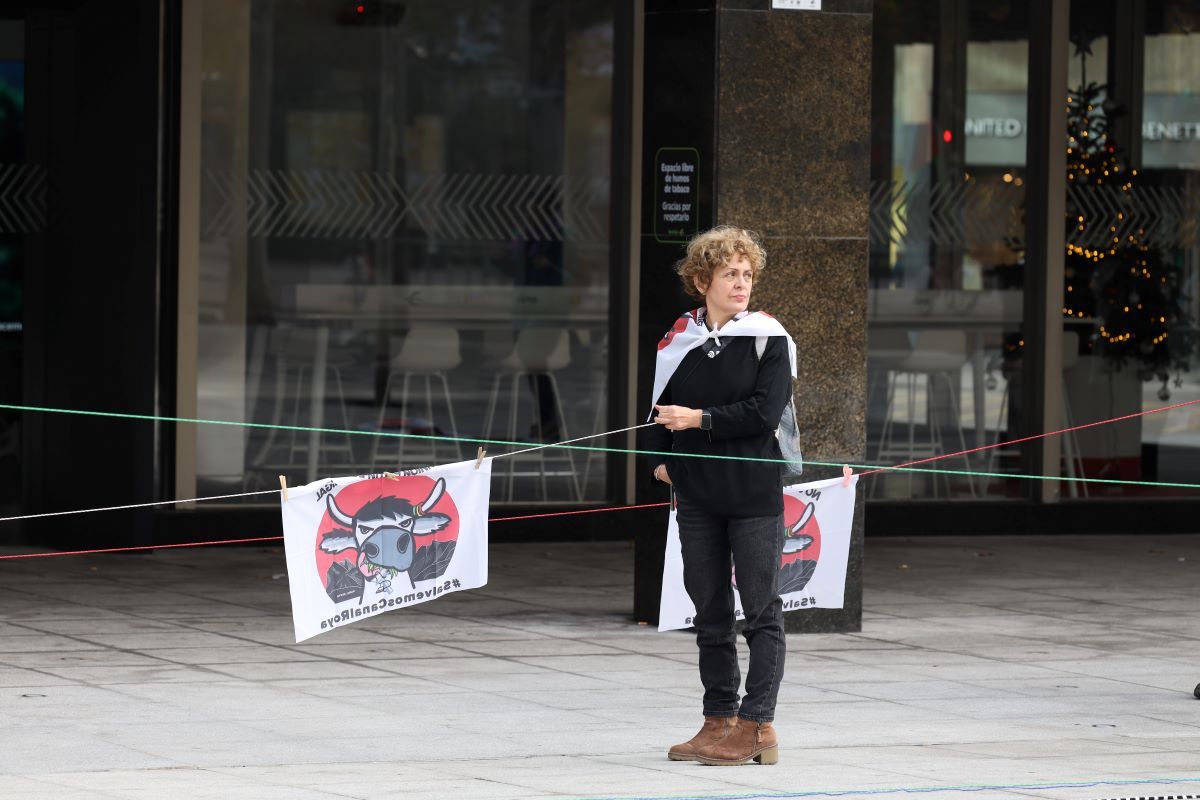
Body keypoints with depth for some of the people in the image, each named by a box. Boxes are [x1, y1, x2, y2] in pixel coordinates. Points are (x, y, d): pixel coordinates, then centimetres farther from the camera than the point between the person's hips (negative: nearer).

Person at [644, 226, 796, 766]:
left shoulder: (768, 338, -5)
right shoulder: (678, 340, 6)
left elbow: (765, 412, -15)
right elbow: (660, 406, 16)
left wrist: (699, 419, -15)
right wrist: (661, 457, 1)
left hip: (754, 495, -4)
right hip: (696, 496, 4)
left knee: (762, 610, -3)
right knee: (709, 614, 10)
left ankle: (757, 726, -1)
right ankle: (718, 722, 17)